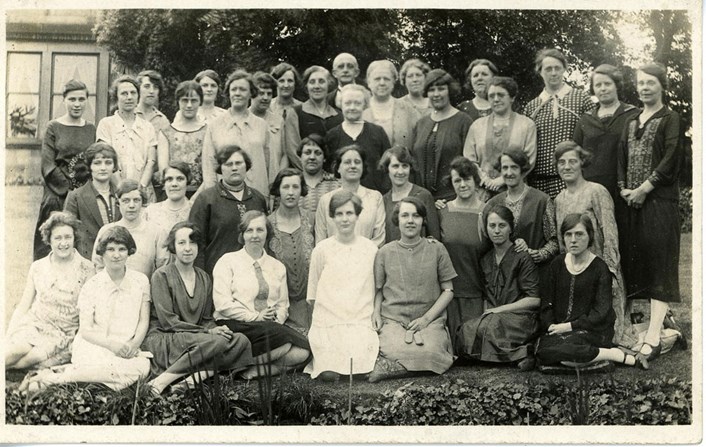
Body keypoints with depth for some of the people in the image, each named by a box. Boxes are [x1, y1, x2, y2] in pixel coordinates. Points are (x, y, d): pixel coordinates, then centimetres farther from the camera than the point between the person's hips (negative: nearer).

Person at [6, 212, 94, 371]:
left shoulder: (86, 270, 0)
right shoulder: (37, 267, 9)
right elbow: (23, 307, 9)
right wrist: (8, 336, -5)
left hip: (62, 335, -2)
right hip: (33, 325, 2)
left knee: (27, 359, -31)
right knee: (18, 349, -34)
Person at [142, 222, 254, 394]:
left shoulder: (204, 279, 17)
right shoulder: (162, 275, -2)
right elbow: (168, 322, -10)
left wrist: (215, 329, -10)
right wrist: (208, 332, -16)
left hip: (195, 337, 6)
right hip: (161, 339, -6)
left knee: (240, 341, -20)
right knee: (218, 341, -32)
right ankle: (162, 381, -27)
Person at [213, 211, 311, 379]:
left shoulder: (278, 267, 19)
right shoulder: (228, 261, 5)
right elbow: (222, 303, -6)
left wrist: (277, 320, -6)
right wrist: (256, 317, -12)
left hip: (271, 328, 5)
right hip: (235, 326, -5)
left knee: (302, 351, -25)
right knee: (286, 338, -32)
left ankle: (251, 371, -16)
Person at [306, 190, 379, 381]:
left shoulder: (371, 249, 9)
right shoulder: (321, 250, 4)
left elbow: (375, 290, 13)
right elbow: (313, 295, 8)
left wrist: (375, 319, 3)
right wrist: (327, 313, -3)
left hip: (361, 323, 1)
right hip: (328, 323, -1)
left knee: (360, 366, -25)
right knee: (329, 374, -20)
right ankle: (320, 357, 10)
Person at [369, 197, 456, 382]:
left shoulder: (436, 249, 7)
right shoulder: (385, 252, 10)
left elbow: (448, 290, 8)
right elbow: (378, 290, 17)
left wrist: (427, 318, -5)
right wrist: (376, 312, -4)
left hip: (431, 320, 1)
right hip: (393, 320, 0)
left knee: (431, 352, -32)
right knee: (394, 350, -35)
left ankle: (393, 366, -16)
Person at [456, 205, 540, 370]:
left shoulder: (522, 258, -1)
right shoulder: (485, 260, 17)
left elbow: (534, 300, -7)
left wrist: (499, 309, -10)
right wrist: (486, 313, -5)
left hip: (520, 318, -6)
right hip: (493, 318, 6)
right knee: (465, 330, -28)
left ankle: (521, 353, -19)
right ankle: (520, 351, -20)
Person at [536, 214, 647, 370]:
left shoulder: (599, 268, -3)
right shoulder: (557, 264, 11)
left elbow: (601, 312, -8)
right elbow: (546, 303, 9)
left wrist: (570, 326, -15)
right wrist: (550, 326, -10)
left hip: (592, 330, -5)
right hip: (560, 328, 5)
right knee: (542, 350, -27)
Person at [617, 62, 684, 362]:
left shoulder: (670, 119, -1)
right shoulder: (632, 121, 17)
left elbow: (671, 159, -11)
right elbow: (622, 156, 15)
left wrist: (644, 188, -15)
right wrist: (623, 187, 0)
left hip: (659, 202, -6)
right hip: (631, 202, 6)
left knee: (657, 263, -10)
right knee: (633, 263, 4)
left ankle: (653, 337, -15)